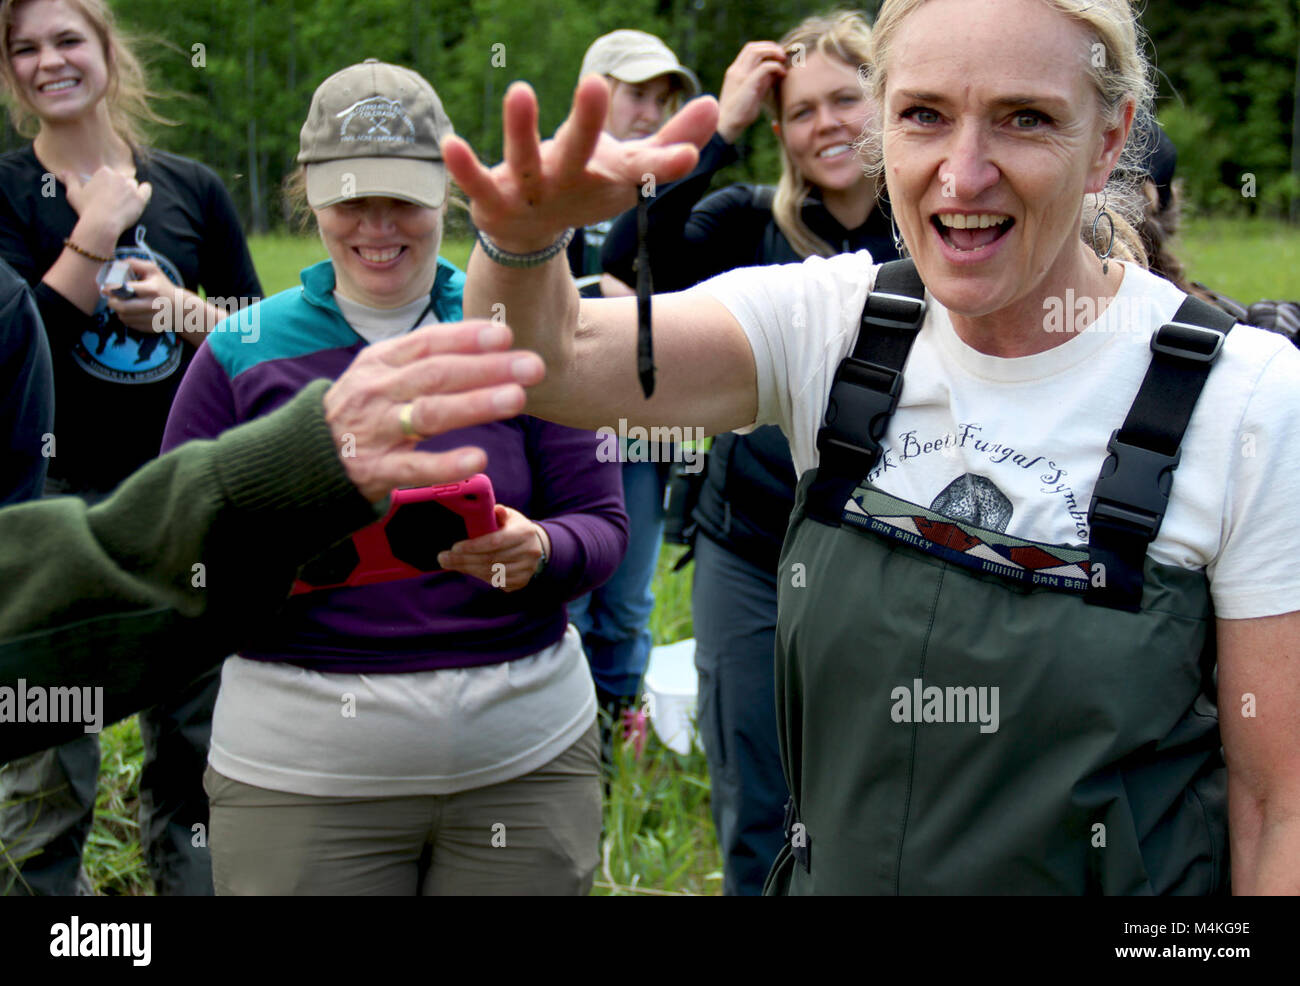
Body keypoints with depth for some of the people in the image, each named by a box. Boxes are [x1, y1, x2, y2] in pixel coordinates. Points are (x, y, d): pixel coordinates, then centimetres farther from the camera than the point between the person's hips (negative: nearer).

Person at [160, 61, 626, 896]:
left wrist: (538, 553, -21)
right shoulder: (243, 355, 1)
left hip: (525, 757, 1)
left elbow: (601, 525, 2)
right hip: (300, 776, 0)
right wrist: (256, 559, -19)